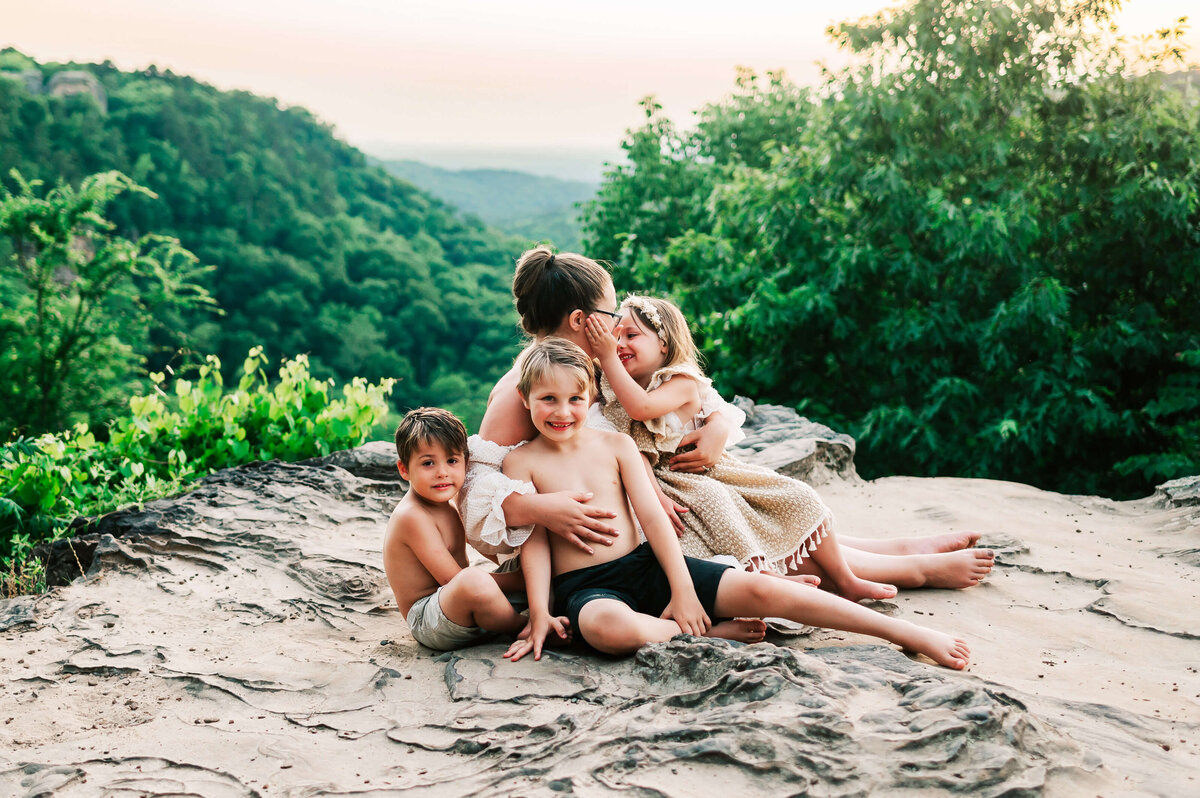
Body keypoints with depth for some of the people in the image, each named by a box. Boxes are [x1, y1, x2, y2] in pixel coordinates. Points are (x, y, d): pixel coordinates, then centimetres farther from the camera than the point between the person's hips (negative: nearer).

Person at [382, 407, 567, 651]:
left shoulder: (447, 505, 11)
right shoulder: (412, 516, -19)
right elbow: (453, 579, -22)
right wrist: (522, 580, -20)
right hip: (426, 620, -10)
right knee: (475, 580, -38)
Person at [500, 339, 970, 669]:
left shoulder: (616, 444, 8)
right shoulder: (522, 462, 1)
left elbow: (653, 516, 2)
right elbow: (534, 540, -3)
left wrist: (683, 590, -6)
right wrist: (540, 614, -15)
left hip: (646, 564, 3)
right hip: (585, 587, -3)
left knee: (759, 589, -15)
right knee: (609, 627, -42)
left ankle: (913, 636, -11)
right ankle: (717, 633, -16)